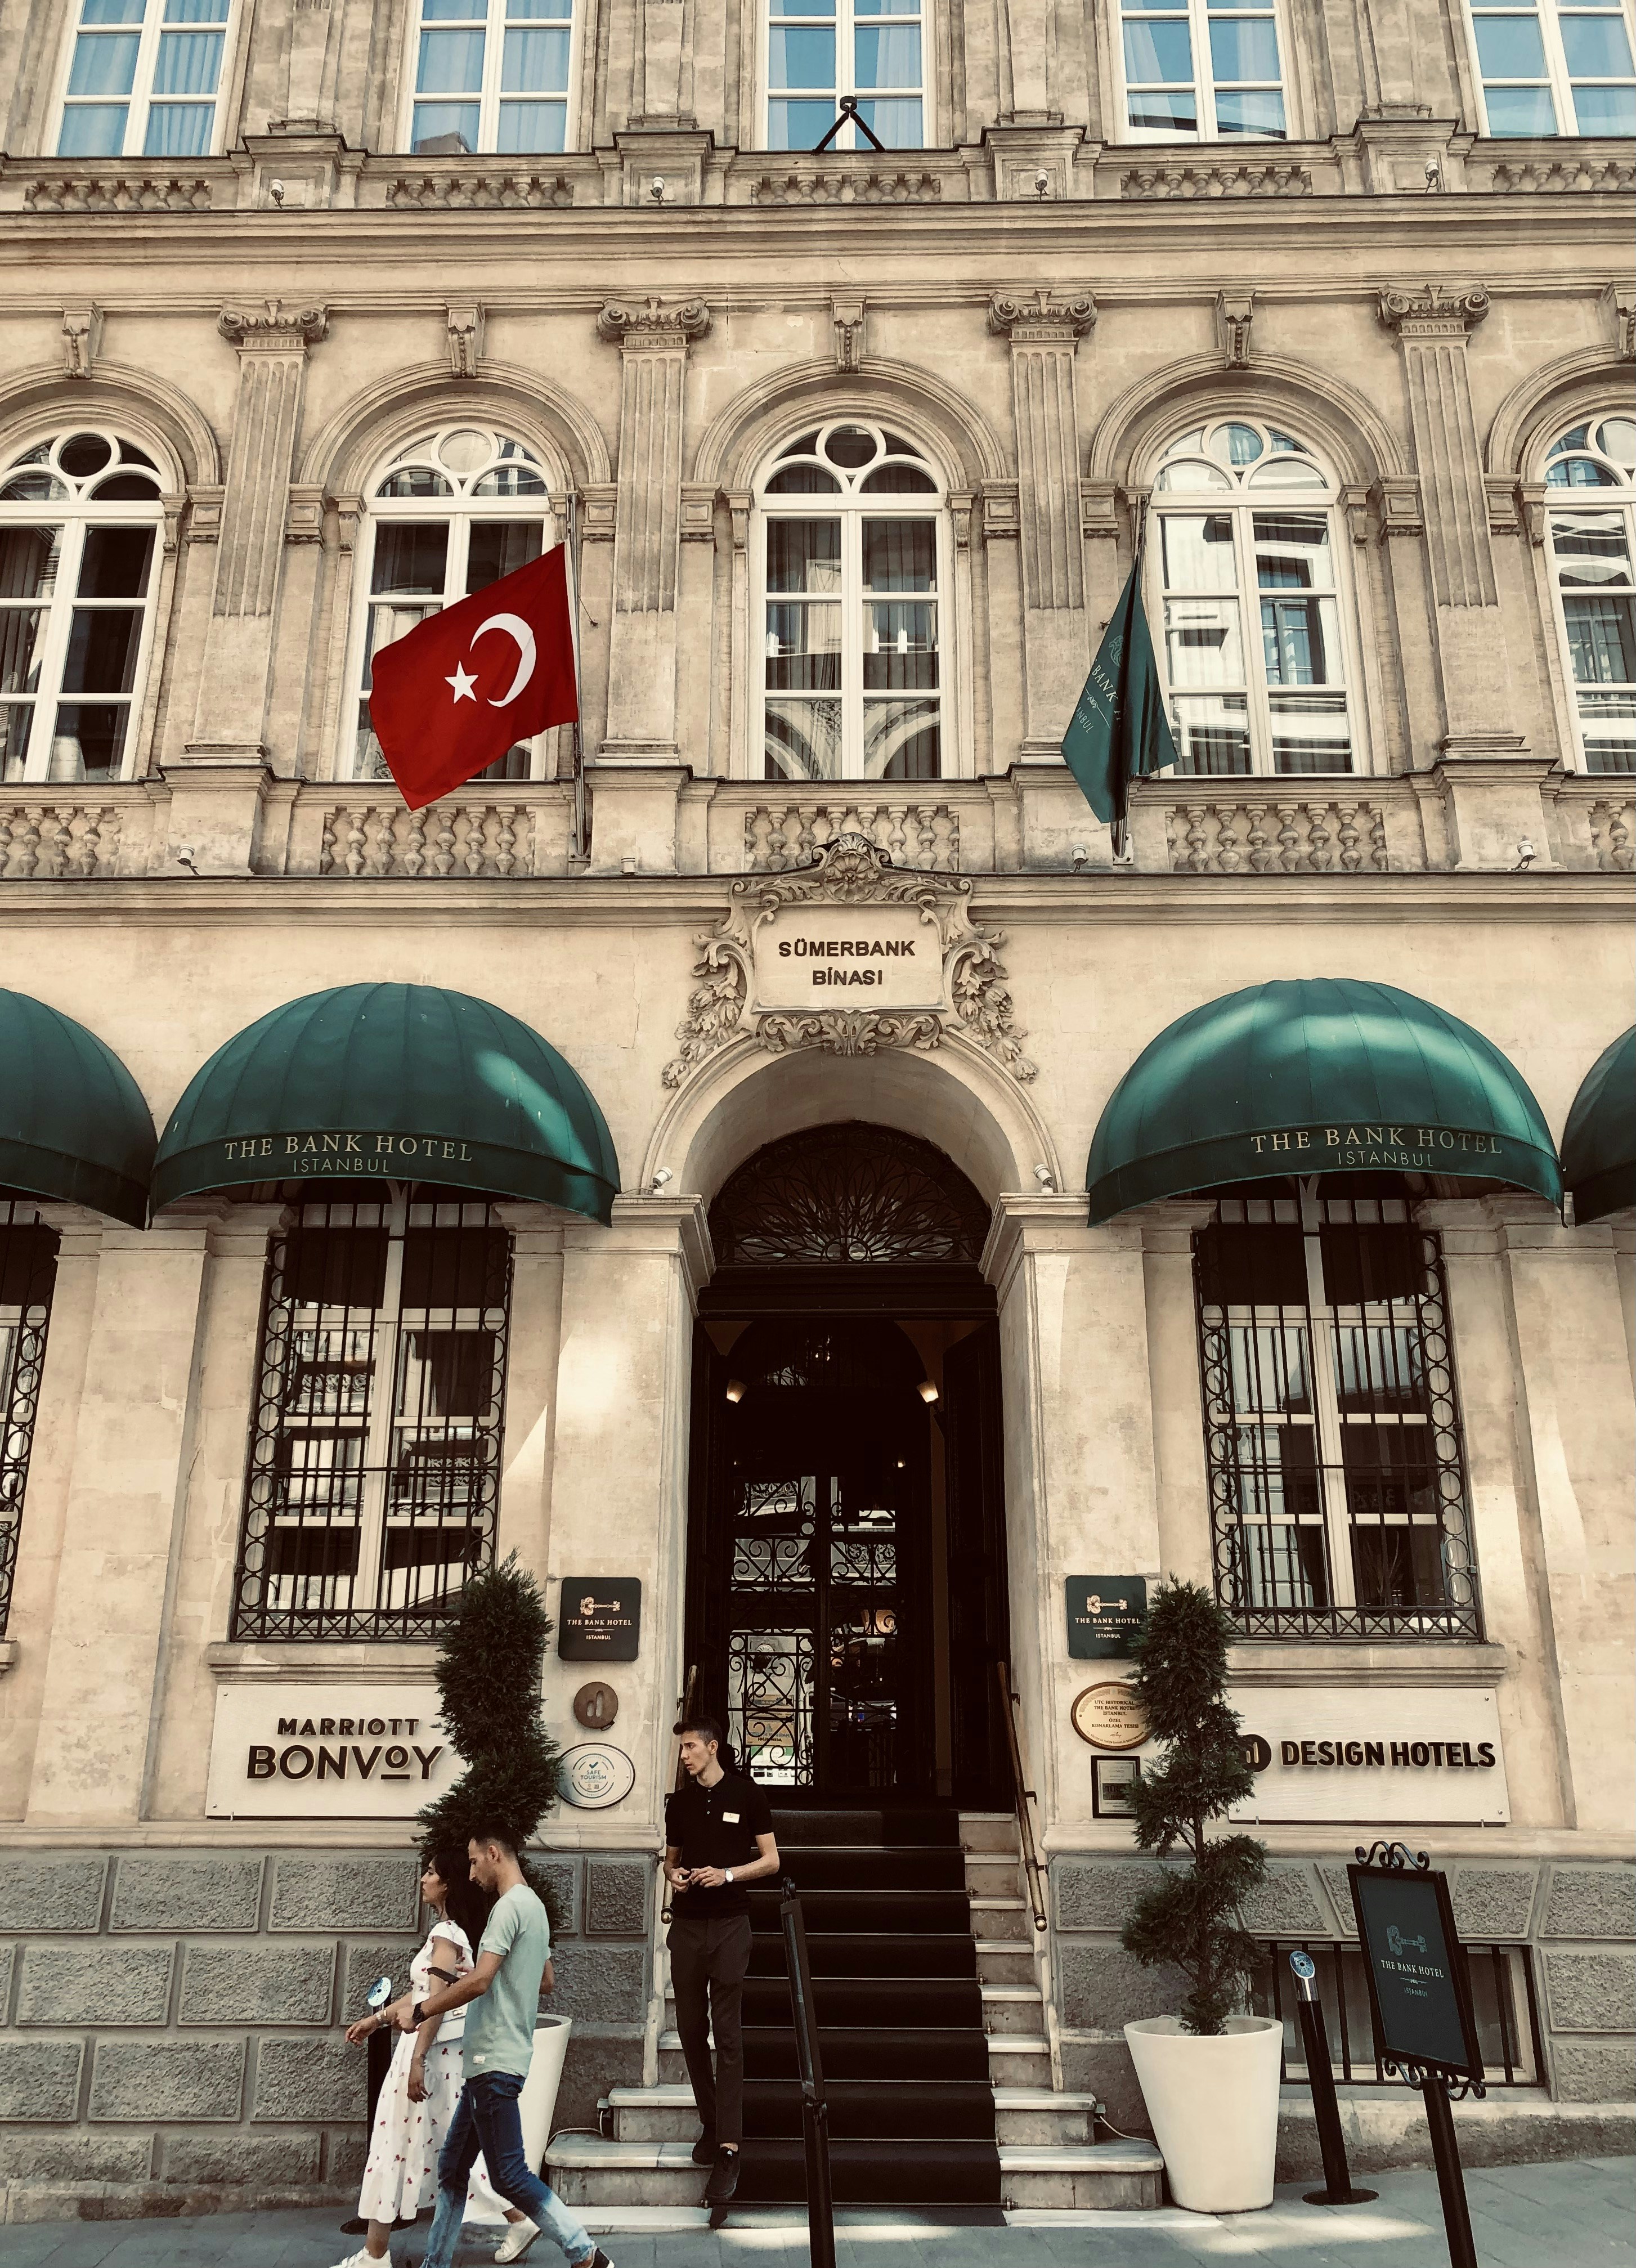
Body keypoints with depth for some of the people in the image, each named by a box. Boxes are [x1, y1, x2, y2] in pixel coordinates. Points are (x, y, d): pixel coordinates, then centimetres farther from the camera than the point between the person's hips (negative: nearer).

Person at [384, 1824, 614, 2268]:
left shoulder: (510, 1905, -16)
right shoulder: (534, 1906, 15)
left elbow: (478, 1982, -23)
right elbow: (547, 1981, 26)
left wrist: (419, 2010, -14)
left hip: (495, 2061, -10)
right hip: (490, 2062, 10)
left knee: (509, 2175, -5)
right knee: (452, 2167, 15)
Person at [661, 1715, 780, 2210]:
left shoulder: (746, 1794, -2)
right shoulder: (679, 1802, 10)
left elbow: (770, 1860, 0)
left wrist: (726, 1874, -14)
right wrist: (673, 1874, -2)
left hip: (729, 1924, -4)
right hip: (687, 1924, 5)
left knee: (727, 2033, -7)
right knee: (691, 2029, 8)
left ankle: (729, 2151, -7)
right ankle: (710, 2123, 25)